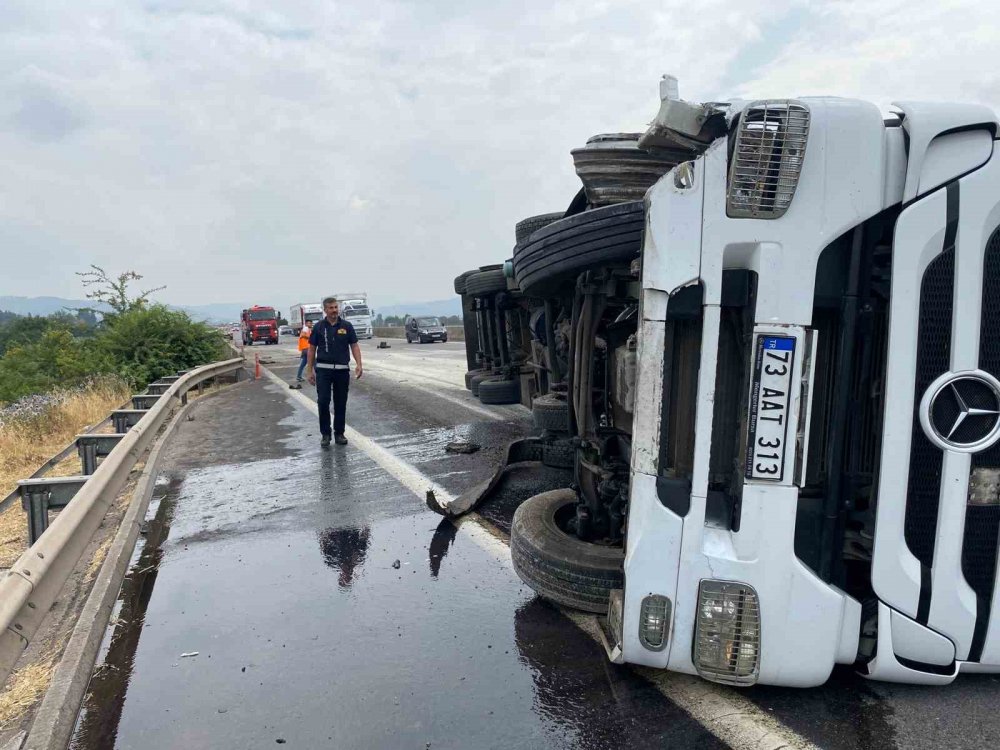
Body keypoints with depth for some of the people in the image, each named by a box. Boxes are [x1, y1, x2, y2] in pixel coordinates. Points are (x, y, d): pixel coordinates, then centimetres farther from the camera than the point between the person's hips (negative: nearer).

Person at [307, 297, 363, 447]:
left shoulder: (347, 326, 3)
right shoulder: (318, 327, 2)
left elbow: (354, 346, 2)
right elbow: (312, 349, 6)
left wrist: (358, 364, -11)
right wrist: (310, 370, 2)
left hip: (342, 370, 1)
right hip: (323, 369, -1)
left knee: (340, 403, 6)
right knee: (323, 402, -7)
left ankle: (339, 433, 17)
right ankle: (325, 434, 6)